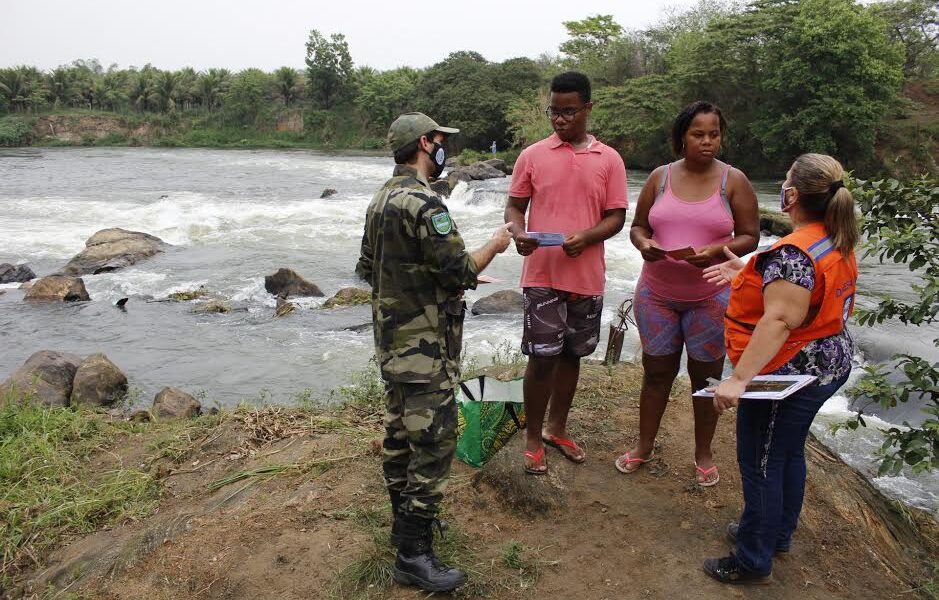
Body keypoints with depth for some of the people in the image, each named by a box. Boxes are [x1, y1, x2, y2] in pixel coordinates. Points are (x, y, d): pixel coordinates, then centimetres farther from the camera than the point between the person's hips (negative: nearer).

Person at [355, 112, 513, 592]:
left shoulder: (381, 200, 10)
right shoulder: (422, 202, -21)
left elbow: (367, 270, 17)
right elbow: (460, 271, -22)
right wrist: (494, 246, -4)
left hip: (391, 339, 10)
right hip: (424, 346, -10)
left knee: (400, 431, 19)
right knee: (433, 443, -3)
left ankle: (406, 519, 34)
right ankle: (414, 554, 5)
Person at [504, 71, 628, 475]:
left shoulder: (609, 160, 4)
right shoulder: (532, 155, 2)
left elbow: (616, 216, 2)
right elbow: (514, 206, 5)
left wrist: (585, 237, -17)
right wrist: (518, 233, -17)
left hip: (587, 277, 2)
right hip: (542, 274, -2)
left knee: (571, 355, 14)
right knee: (541, 358, 0)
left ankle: (557, 429, 32)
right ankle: (533, 439, 17)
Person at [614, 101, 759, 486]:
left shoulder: (734, 181, -3)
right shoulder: (660, 177, 2)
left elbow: (749, 237, -3)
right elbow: (638, 225, 7)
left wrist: (716, 252, -23)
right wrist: (643, 244, -16)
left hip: (710, 296, -1)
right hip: (657, 293, 2)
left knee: (706, 376, 10)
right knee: (656, 371, 11)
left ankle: (703, 454, 28)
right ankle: (645, 446, 29)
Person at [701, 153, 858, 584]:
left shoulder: (792, 253, -26)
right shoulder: (838, 244, 5)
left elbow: (779, 321, -32)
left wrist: (739, 378, -35)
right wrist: (746, 274, 14)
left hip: (789, 372, -10)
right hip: (826, 365, 10)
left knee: (759, 464, 3)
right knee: (789, 452, 23)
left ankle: (753, 562, 17)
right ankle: (778, 533, 40)